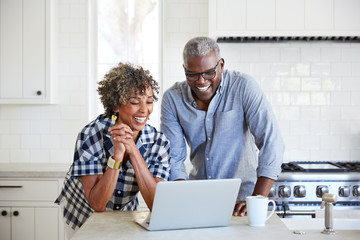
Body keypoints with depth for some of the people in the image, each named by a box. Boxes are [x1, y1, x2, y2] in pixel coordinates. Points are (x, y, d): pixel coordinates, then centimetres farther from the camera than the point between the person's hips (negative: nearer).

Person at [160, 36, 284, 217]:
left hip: (241, 194, -3)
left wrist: (256, 201, -23)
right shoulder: (172, 98, -3)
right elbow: (173, 158, -2)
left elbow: (271, 143, -16)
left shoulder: (243, 87, -12)